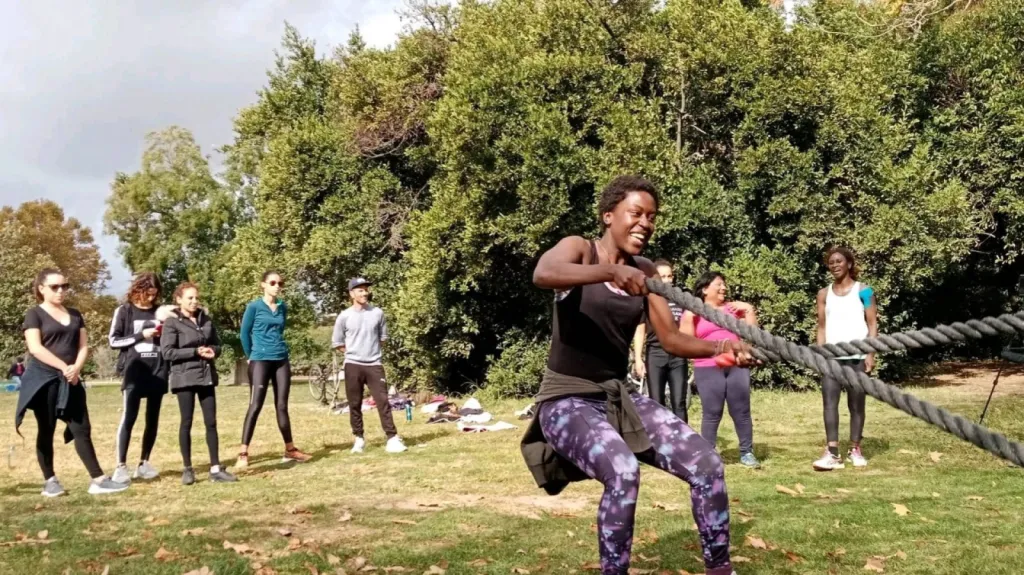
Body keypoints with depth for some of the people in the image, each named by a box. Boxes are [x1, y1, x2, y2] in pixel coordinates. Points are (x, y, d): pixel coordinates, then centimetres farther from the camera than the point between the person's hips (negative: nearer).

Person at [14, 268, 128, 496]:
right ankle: (50, 481, 12)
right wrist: (63, 366, -18)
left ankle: (98, 480, -2)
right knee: (46, 431, 3)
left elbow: (83, 346, 9)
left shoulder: (74, 315, 15)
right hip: (44, 380, -5)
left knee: (82, 429, 1)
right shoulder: (35, 314, -1)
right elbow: (35, 348, -13)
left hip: (70, 381, 5)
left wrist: (76, 368, -10)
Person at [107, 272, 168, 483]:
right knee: (129, 417, -9)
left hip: (158, 371, 4)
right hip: (134, 370, -4)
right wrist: (141, 335, -12)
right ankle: (121, 466, -5)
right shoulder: (124, 311, 2)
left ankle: (144, 463, 14)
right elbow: (113, 341, -3)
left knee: (153, 419, 6)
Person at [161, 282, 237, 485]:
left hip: (206, 376, 5)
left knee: (211, 422, 3)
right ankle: (187, 469, 12)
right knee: (186, 423, 3)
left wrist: (213, 351, -7)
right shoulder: (172, 322, -5)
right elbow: (167, 352, -12)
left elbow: (217, 344, 16)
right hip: (184, 378, -5)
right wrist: (196, 352, -16)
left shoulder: (206, 320, 11)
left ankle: (215, 469, 7)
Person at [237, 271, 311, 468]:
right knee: (255, 405, -9)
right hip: (260, 361, -5)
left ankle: (290, 450, 16)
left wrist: (279, 349, 13)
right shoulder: (254, 306, -4)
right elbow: (244, 333, 1)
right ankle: (243, 453, -8)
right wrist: (251, 355, 6)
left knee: (282, 405, 9)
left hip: (282, 360, 5)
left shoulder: (283, 307, 10)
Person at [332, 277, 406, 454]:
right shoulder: (344, 316, -2)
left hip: (374, 365, 1)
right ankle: (359, 438, 17)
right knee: (355, 404, 5)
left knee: (383, 401, -5)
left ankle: (393, 439, -7)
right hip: (353, 366, -1)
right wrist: (354, 353, 3)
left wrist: (372, 351, 9)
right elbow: (336, 343, 5)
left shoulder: (377, 313, 3)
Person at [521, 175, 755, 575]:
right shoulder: (579, 249, -7)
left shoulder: (645, 272, 9)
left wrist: (720, 347, -16)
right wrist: (611, 271, -46)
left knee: (707, 464, -9)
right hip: (568, 400, -6)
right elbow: (542, 274, -31)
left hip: (620, 398, 6)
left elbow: (671, 339, 4)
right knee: (623, 472, -33)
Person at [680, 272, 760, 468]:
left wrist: (749, 310, 2)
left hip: (736, 367, 3)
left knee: (741, 411, 4)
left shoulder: (733, 307, 16)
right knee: (711, 414, -3)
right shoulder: (693, 312, 6)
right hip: (708, 369, -3)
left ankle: (747, 453, 12)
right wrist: (689, 318, -11)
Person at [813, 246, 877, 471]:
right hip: (832, 356, 2)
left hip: (857, 355, -2)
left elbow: (872, 324, 0)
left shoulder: (863, 290, 3)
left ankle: (854, 450, 15)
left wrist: (870, 354, -9)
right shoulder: (824, 294, 11)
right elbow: (822, 326, 10)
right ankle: (832, 453, -10)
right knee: (829, 401, -8)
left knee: (856, 404, 5)